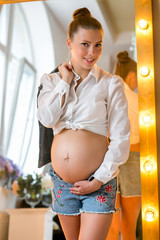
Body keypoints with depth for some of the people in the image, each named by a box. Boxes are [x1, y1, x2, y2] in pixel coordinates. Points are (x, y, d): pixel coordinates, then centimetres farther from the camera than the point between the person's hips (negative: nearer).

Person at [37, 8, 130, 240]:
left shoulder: (111, 83, -5)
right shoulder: (52, 80, 5)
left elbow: (121, 139, -8)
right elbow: (46, 118, -13)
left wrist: (98, 181, -11)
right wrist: (66, 81, -9)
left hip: (99, 182, -4)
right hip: (62, 182, 4)